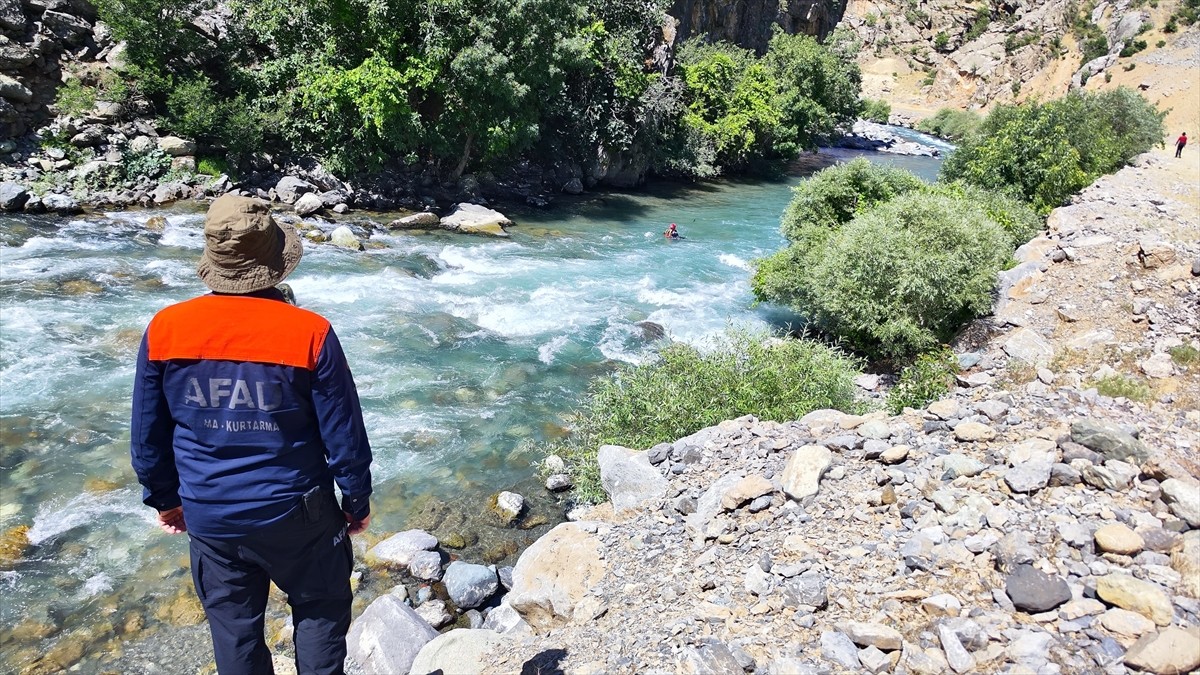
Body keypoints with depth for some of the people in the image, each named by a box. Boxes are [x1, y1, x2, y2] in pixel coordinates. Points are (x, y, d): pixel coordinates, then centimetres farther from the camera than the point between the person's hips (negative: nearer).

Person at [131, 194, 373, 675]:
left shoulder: (164, 329, -10)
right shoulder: (310, 333, -19)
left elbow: (147, 434, 1)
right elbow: (344, 436, -13)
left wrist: (164, 498, 17)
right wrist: (357, 502, 3)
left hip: (209, 518, 3)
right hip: (294, 514, -3)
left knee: (232, 626, 20)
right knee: (321, 608, 19)